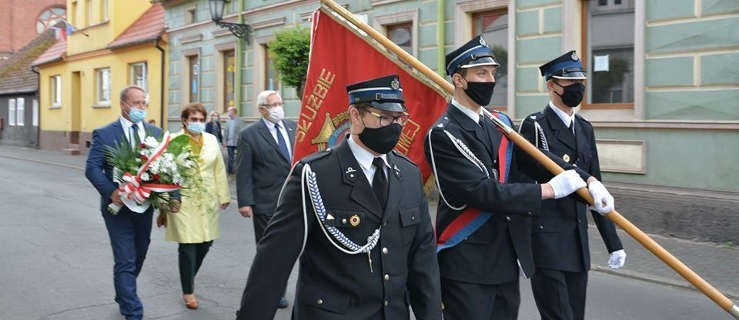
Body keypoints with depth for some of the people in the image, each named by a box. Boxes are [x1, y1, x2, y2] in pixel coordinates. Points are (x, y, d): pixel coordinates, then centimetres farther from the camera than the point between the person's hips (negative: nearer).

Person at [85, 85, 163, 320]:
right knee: (125, 262, -4)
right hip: (118, 206, -5)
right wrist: (111, 192, -24)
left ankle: (123, 297, 43)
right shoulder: (104, 134, -4)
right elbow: (92, 168, -10)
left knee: (138, 257, 19)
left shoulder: (156, 132, 7)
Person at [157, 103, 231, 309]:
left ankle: (189, 276, 37)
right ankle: (188, 291, 16)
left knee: (205, 242, 9)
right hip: (183, 200, -4)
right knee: (188, 245, -1)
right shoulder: (174, 141, -5)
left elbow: (219, 170, 9)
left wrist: (223, 196, 8)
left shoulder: (211, 140, 8)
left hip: (207, 199, 4)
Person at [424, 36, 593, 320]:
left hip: (508, 259, 7)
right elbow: (483, 193, -21)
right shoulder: (442, 134, -14)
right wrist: (549, 189, -18)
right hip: (467, 264, -7)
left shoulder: (501, 122, 10)